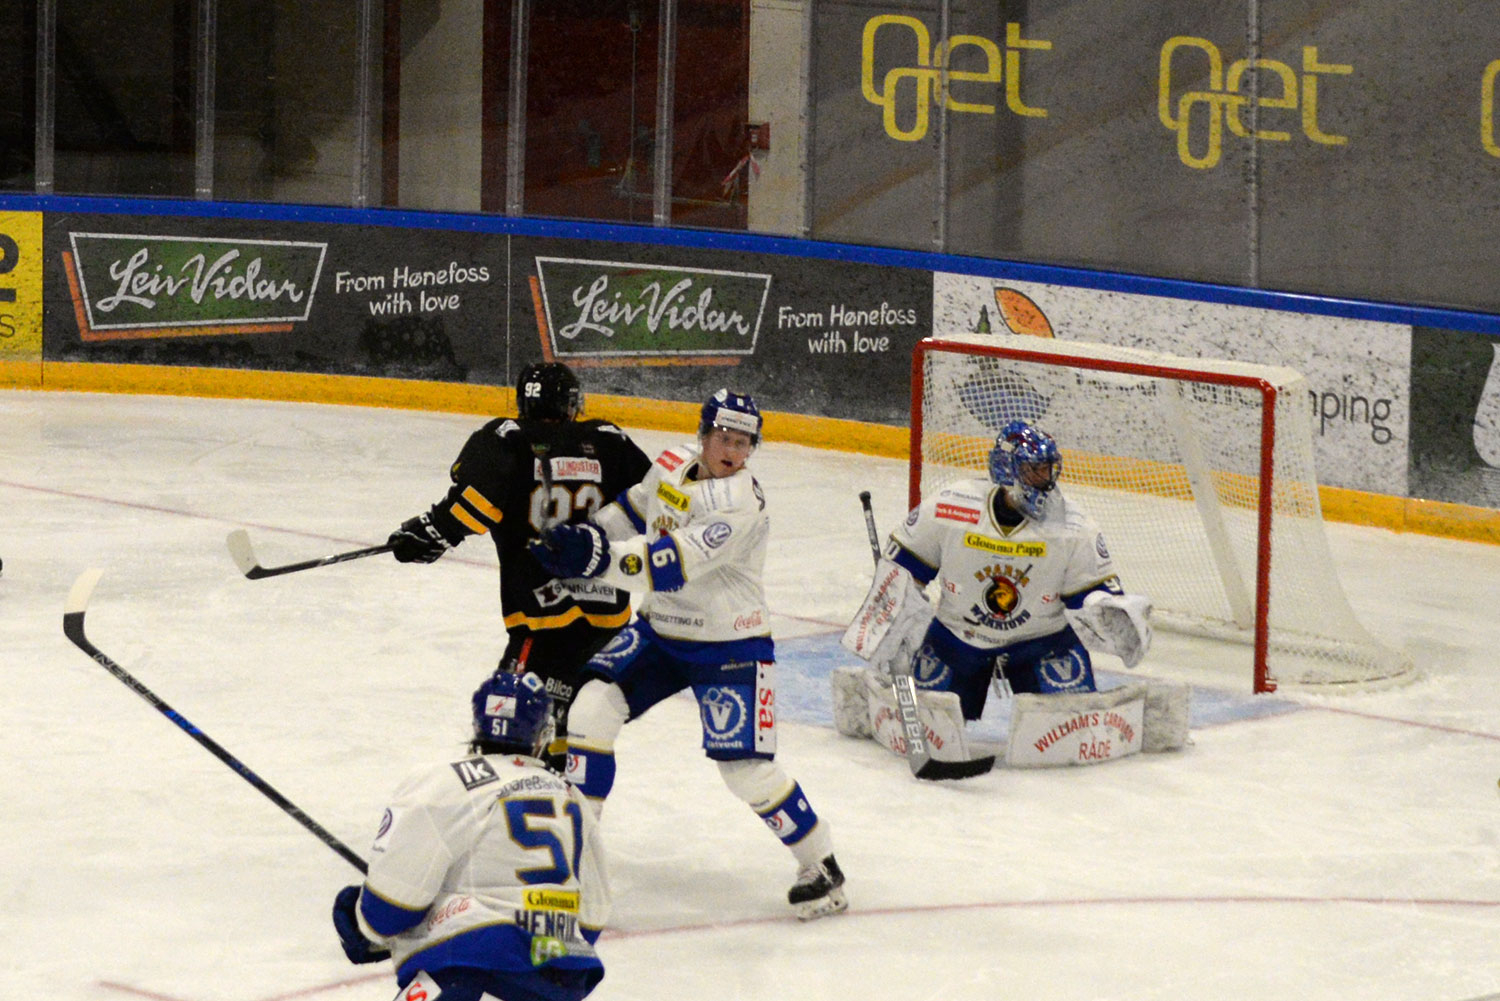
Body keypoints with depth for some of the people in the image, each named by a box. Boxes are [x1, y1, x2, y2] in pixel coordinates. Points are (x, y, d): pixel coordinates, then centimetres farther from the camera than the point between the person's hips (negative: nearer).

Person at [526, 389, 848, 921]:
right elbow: (635, 512, 20)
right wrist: (587, 536, 6)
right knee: (591, 709, -10)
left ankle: (821, 865, 7)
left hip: (729, 646, -7)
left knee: (746, 768, -11)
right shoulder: (673, 464, -1)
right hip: (660, 631, 7)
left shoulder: (742, 505, -25)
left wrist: (603, 559, -47)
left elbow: (672, 565, -36)